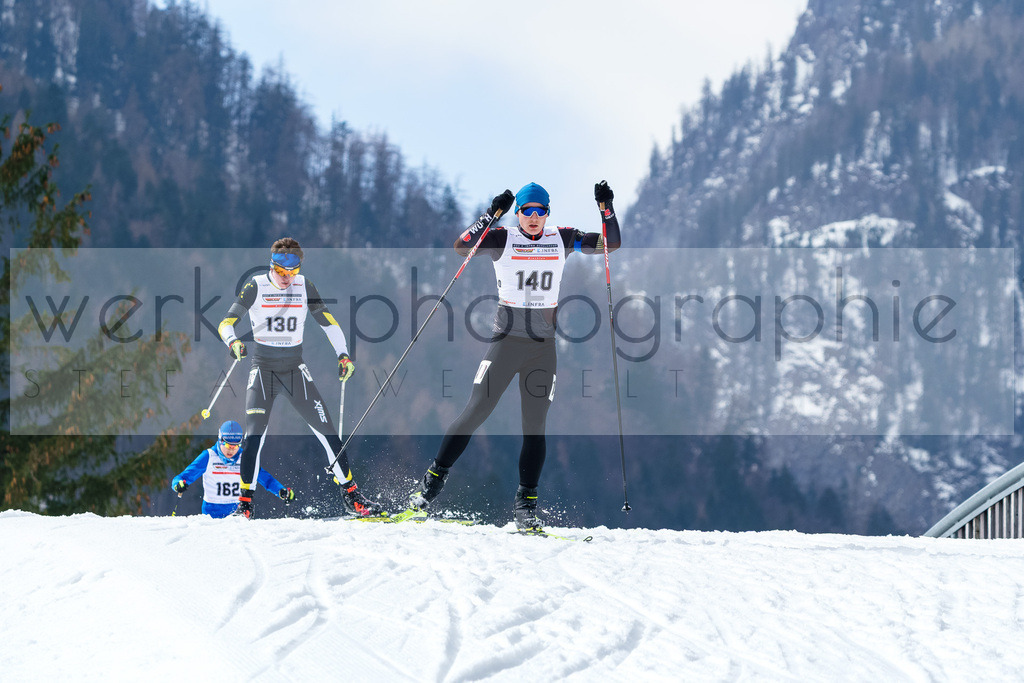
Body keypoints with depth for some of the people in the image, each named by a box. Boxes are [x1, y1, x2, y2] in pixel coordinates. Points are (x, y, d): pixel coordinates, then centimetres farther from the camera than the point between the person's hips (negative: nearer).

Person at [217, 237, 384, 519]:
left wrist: (343, 355, -5)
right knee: (254, 435, -18)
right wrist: (233, 341, -32)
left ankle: (351, 497, 5)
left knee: (327, 432, -4)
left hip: (295, 369, 2)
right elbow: (227, 322, -10)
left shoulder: (304, 287, 0)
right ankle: (244, 503, -10)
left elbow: (328, 322, 8)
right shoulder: (256, 287, -8)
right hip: (263, 369, -2)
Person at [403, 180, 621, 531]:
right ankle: (434, 478, 6)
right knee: (475, 412, -6)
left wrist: (605, 208, -6)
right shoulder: (503, 239, -2)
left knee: (535, 425, 0)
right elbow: (462, 246, -17)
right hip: (506, 340, -2)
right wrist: (493, 214, -24)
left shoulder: (561, 239, 6)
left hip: (543, 345, 2)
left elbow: (611, 243, 8)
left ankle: (525, 503, 6)